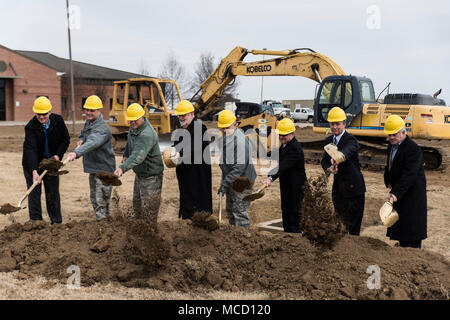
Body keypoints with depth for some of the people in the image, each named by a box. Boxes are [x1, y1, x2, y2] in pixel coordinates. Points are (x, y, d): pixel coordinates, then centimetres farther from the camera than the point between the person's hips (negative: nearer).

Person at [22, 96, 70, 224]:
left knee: (53, 193, 11)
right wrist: (34, 171, -42)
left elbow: (66, 139, 2)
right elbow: (31, 149, -32)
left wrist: (58, 155, -13)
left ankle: (57, 222, 22)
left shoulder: (58, 121, -10)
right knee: (34, 193, -1)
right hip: (32, 164, -3)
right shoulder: (31, 127, -22)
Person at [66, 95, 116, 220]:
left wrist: (76, 153, -55)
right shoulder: (88, 122, 8)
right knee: (94, 199, 19)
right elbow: (83, 133, 27)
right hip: (93, 168, 10)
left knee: (101, 200, -10)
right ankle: (102, 221, 32)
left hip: (103, 169, -10)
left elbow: (92, 143, -40)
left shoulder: (102, 128, -22)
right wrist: (81, 139, 1)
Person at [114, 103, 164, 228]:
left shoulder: (147, 134, -31)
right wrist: (126, 154, 20)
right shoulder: (134, 127, 0)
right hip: (139, 174, 10)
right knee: (137, 204, 22)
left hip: (151, 176, -10)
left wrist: (123, 168, -57)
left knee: (149, 208, -3)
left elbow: (138, 156, -46)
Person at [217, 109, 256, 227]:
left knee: (240, 213, -8)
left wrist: (225, 182, -28)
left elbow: (240, 167, -27)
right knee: (230, 212, 18)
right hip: (231, 182, 10)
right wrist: (224, 182, 17)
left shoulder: (241, 141, -22)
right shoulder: (226, 138, 9)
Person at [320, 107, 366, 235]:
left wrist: (340, 156, -62)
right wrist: (329, 169, -21)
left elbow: (347, 152, -39)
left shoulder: (350, 140, -16)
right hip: (337, 188, 7)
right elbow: (324, 160, 2)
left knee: (353, 226, -2)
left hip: (353, 187, -7)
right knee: (340, 221, 18)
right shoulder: (328, 140, 6)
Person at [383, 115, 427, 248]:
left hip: (412, 194, -9)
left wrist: (396, 193, -38)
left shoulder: (413, 149, -21)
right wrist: (388, 181, 5)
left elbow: (409, 175, -30)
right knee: (400, 226, 16)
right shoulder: (392, 145, 8)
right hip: (398, 192, 9)